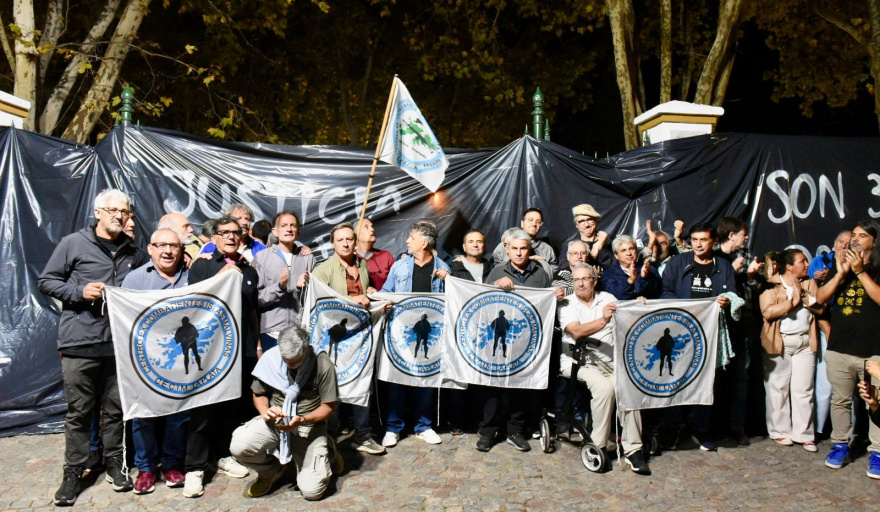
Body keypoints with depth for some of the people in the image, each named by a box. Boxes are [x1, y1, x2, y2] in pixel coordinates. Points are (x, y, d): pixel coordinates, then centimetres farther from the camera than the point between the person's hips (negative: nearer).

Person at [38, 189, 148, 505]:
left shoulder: (134, 253, 12)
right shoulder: (73, 244, 1)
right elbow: (46, 281, 2)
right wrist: (79, 292, -12)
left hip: (120, 344, 3)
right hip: (80, 342, -3)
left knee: (116, 408, 11)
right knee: (79, 411, 5)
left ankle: (114, 462, 25)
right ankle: (74, 471, 18)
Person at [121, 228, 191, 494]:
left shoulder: (192, 278, 7)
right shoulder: (135, 278, 4)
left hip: (181, 360, 1)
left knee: (180, 412, 7)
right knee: (143, 413, 3)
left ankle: (172, 464, 23)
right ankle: (146, 467, 19)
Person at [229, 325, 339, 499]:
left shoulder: (323, 365, -17)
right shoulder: (270, 358, -10)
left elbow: (329, 405, -10)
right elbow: (259, 394, 4)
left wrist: (302, 420, -26)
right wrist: (265, 411, -18)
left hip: (309, 426, -2)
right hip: (274, 421, 3)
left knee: (312, 491, -12)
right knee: (238, 446, -26)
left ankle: (326, 453, 23)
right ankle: (271, 470, 9)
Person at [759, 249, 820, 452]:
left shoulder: (810, 283, 12)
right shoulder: (771, 285, -5)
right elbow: (768, 312, -17)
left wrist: (802, 294, -11)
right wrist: (792, 301, -12)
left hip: (805, 342, 4)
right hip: (779, 342, -4)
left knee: (804, 390, 5)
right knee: (778, 389, 3)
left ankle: (804, 434, 13)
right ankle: (780, 431, 15)